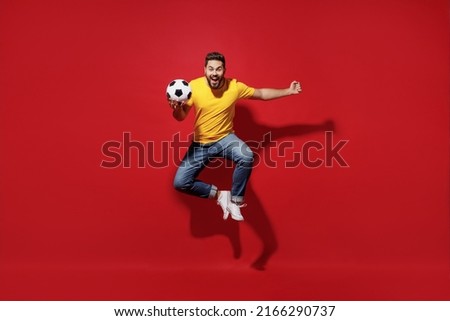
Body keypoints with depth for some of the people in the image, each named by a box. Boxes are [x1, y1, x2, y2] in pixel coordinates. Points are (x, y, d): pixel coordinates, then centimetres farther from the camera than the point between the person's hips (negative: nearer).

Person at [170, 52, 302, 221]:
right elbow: (181, 117, -6)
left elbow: (262, 94, 6)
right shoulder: (193, 87, -13)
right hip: (200, 143, 1)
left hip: (225, 138, 0)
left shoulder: (235, 86, -10)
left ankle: (235, 200, -11)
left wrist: (288, 91, 5)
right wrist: (176, 108, -29)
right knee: (180, 183, -13)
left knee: (247, 157, -33)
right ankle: (219, 194, 7)